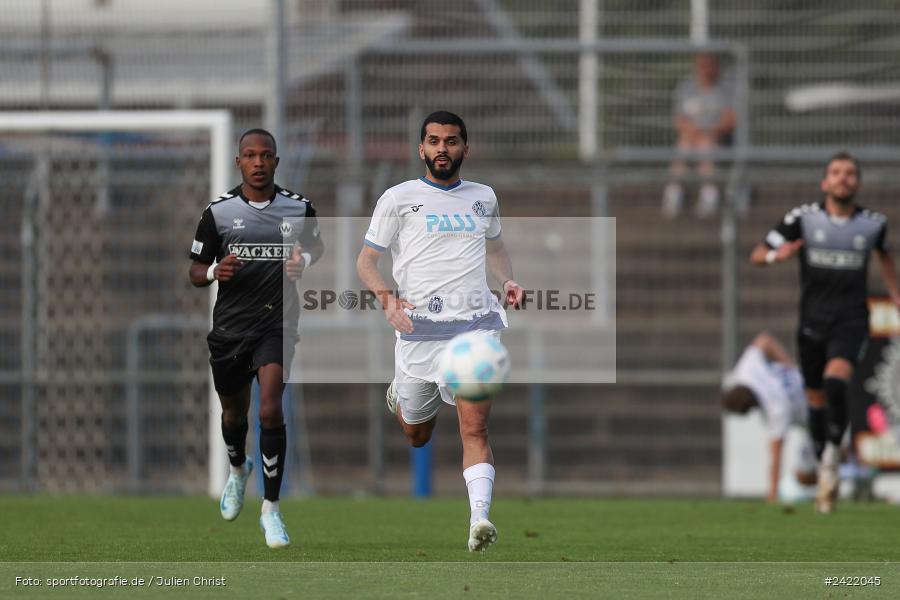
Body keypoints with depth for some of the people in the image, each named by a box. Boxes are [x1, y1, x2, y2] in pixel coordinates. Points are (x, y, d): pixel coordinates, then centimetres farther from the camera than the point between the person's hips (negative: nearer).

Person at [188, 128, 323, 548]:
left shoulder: (299, 209, -1)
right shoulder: (219, 212, -3)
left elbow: (315, 245, 20)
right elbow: (195, 272, 2)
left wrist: (304, 261, -3)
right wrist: (214, 272, -21)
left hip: (277, 323, -1)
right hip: (230, 325, 1)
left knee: (270, 411, -18)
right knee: (234, 413, 17)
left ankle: (271, 510, -11)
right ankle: (238, 470, 52)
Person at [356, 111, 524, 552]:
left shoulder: (483, 198, 14)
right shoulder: (399, 198, 3)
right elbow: (366, 260, 5)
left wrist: (507, 281, 11)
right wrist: (387, 298, -14)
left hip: (476, 327, 1)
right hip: (420, 329, -1)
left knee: (475, 429, -15)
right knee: (417, 437, 13)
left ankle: (479, 518, -24)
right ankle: (400, 395, 47)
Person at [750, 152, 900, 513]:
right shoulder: (803, 218, -2)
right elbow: (757, 256, -1)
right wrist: (776, 255, -23)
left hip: (851, 320, -1)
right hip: (813, 319, 1)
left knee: (835, 382, -27)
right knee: (816, 400, 7)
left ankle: (832, 454, -8)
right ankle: (827, 476, 24)